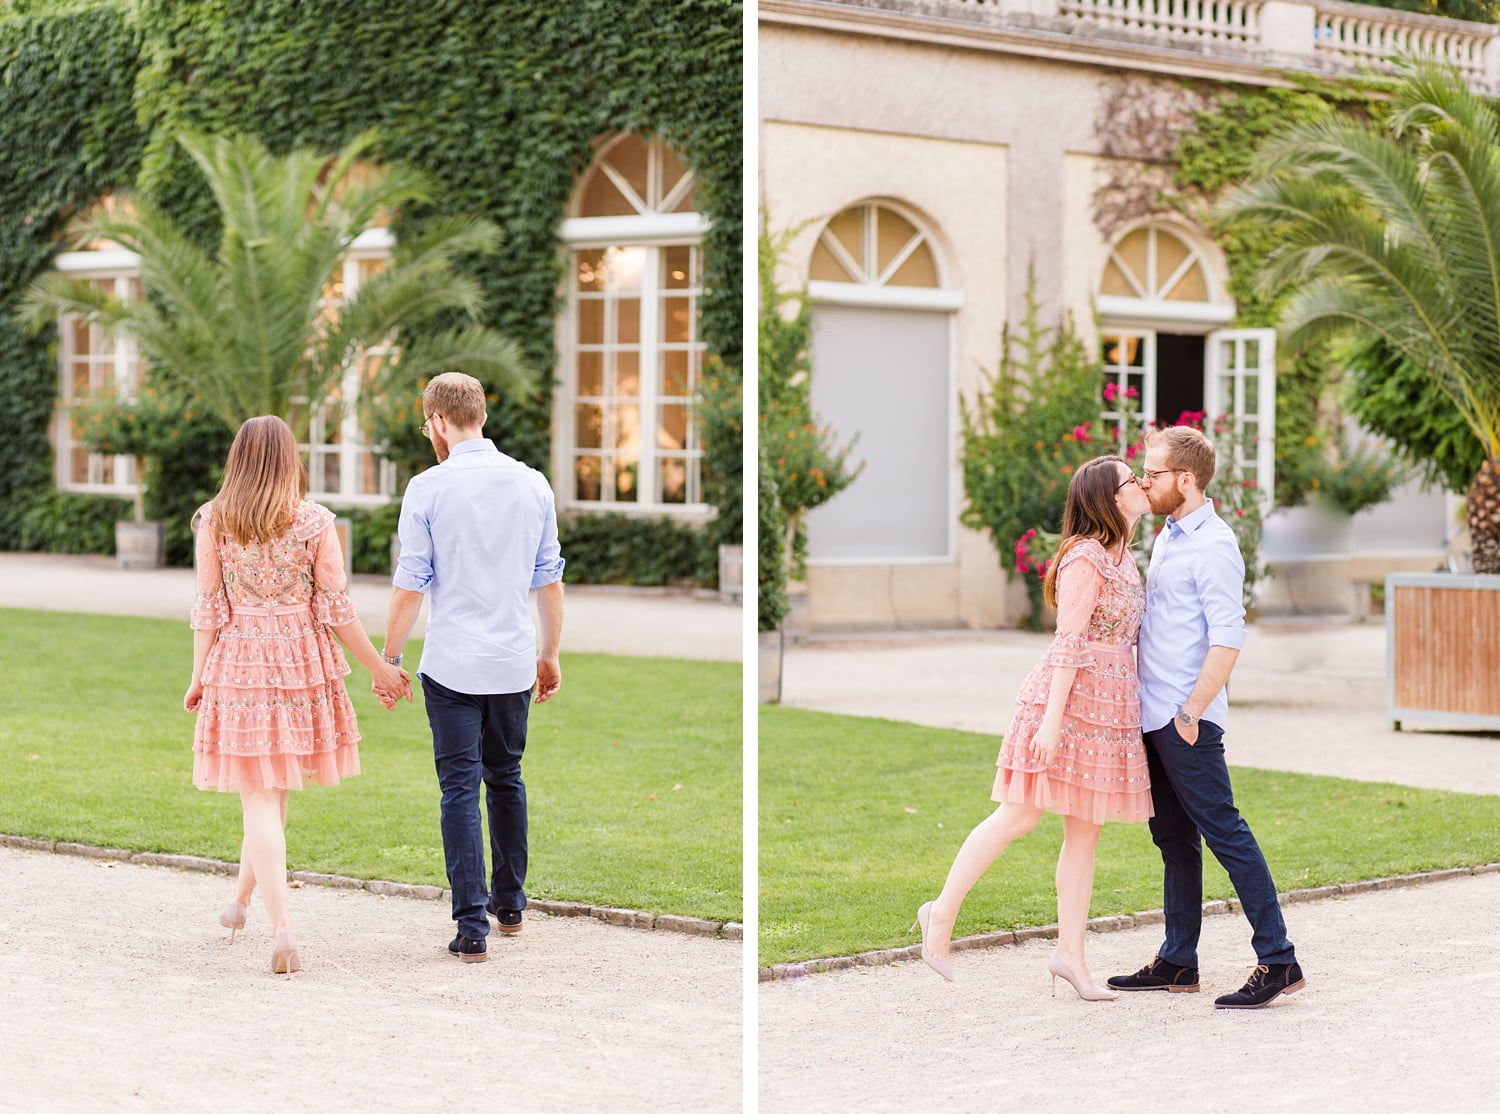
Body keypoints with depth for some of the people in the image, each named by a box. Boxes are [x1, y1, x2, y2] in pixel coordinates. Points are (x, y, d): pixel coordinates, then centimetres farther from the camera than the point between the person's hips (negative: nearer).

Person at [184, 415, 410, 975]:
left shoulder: (214, 520, -2)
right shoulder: (315, 522, -3)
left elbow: (209, 608, -2)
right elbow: (335, 609, -3)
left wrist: (199, 677, 8)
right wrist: (380, 668, 5)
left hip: (237, 662, -1)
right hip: (302, 662, 1)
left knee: (259, 795, 0)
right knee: (274, 789, 19)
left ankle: (282, 926, -11)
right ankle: (241, 898, 37)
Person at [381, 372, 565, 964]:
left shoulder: (428, 488, -10)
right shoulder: (533, 484, 2)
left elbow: (409, 586, -8)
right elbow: (550, 581, 7)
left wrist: (389, 658, 2)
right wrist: (550, 654, 17)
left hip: (452, 665, -4)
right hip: (514, 662, 4)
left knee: (460, 789, -1)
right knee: (506, 779, 20)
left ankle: (472, 926, -6)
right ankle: (510, 903, 29)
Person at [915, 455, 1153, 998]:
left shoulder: (1121, 556, 14)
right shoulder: (1085, 559, -14)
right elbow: (1068, 643, -18)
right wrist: (1053, 717, -21)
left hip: (1111, 706, 9)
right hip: (1070, 697, -9)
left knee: (1085, 830, 6)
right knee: (1019, 816, -5)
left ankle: (1070, 953, 8)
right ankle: (942, 913, 7)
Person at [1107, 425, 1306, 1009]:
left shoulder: (1213, 546, -14)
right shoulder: (1168, 537, 16)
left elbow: (1227, 639, -20)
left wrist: (1191, 714, -20)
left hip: (1186, 723, -10)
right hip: (1154, 717, 10)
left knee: (1223, 831, -9)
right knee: (1174, 839, 13)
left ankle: (1278, 959, -7)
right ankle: (1177, 962, 19)